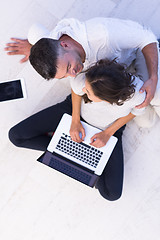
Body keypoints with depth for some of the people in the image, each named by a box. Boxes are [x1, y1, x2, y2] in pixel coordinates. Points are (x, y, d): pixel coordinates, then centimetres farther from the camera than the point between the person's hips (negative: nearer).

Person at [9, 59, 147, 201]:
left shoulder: (137, 93, -39)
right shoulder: (85, 79, -38)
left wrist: (108, 133, -16)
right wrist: (75, 121, -13)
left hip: (108, 129, -1)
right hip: (76, 109, 2)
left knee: (112, 194, -12)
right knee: (16, 136, -6)